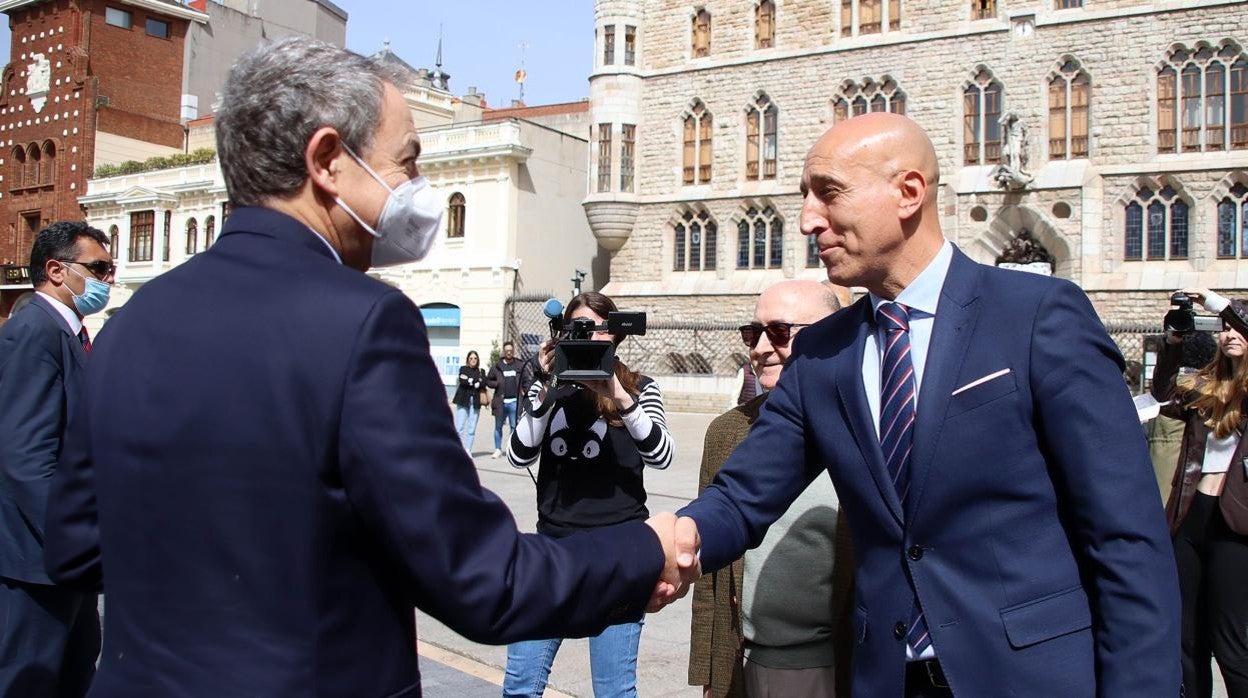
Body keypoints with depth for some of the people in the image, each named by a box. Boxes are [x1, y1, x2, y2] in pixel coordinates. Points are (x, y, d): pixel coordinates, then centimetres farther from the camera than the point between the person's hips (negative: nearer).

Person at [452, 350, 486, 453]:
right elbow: (462, 382, -7)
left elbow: (483, 384, -1)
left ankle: (468, 450, 5)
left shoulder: (481, 371, 16)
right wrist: (476, 381, -4)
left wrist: (469, 380, -5)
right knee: (459, 427, -9)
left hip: (476, 402, 2)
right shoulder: (463, 369, 10)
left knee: (472, 429, 0)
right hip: (463, 401, -2)